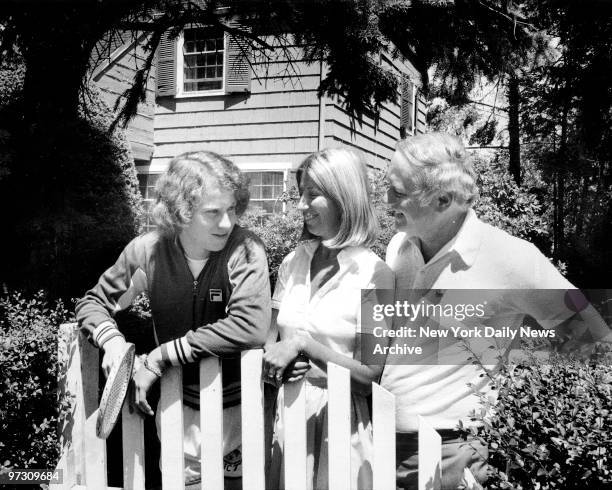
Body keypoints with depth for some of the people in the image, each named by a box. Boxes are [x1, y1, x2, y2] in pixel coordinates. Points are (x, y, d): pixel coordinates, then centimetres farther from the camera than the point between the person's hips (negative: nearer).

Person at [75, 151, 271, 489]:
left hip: (239, 407, -2)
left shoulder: (245, 250, -18)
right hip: (179, 407, 2)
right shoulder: (149, 250, -10)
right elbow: (93, 302, 4)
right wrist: (112, 339, -19)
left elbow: (251, 328, -31)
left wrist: (161, 356, -27)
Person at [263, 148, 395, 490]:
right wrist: (275, 363, -13)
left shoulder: (374, 274, -12)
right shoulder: (293, 262, 3)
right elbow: (270, 339, 8)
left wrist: (303, 343, -22)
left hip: (337, 420, -4)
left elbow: (368, 376, -13)